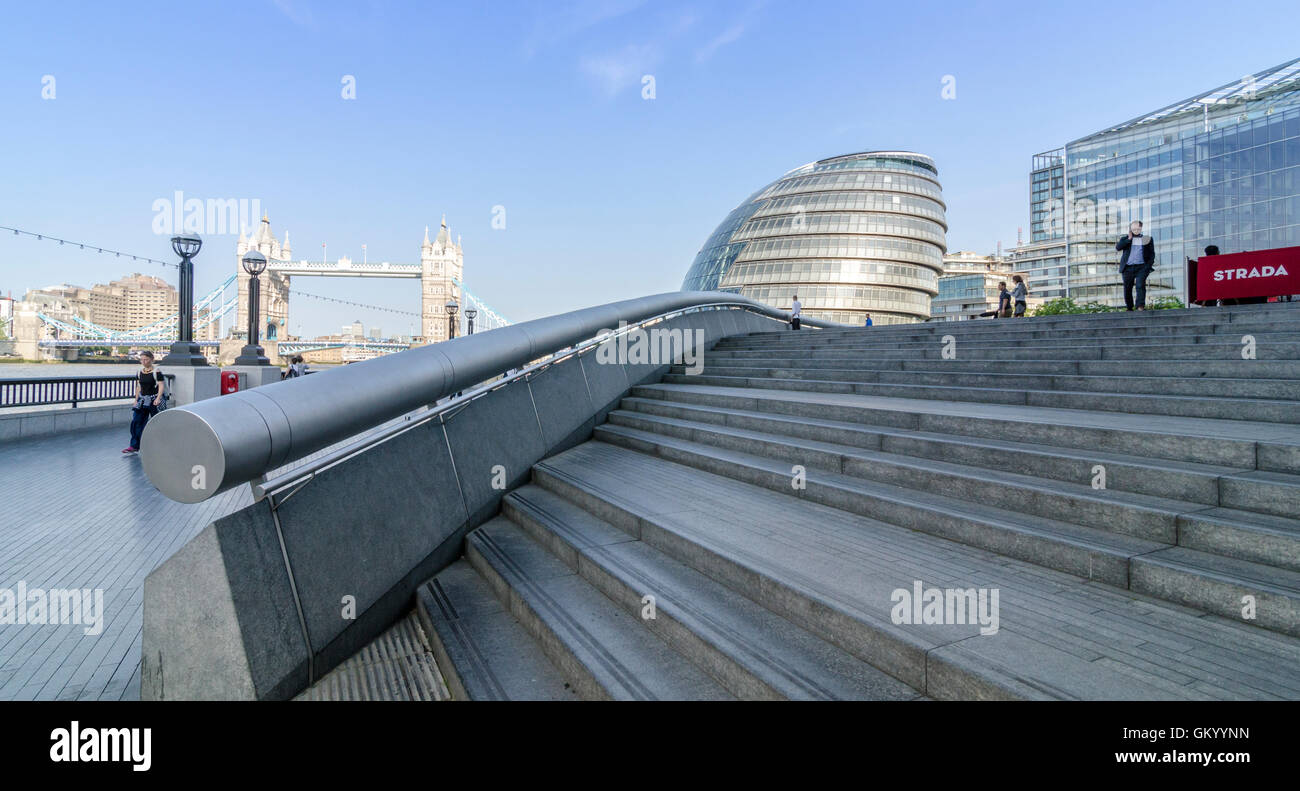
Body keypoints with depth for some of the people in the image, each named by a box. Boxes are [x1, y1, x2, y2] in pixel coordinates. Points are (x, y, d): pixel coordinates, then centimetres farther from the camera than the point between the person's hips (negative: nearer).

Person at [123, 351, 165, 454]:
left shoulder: (156, 372, -8)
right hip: (142, 399, 6)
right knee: (137, 421, 0)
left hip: (153, 400, -6)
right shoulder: (139, 372, 10)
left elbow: (161, 386, -14)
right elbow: (138, 387, 16)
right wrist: (136, 400, 15)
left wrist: (158, 398, -27)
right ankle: (134, 446, 3)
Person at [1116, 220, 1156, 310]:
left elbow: (1152, 253, 11)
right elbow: (1118, 247, -6)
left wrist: (1149, 265, -2)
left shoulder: (1147, 238, 13)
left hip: (1141, 267, -1)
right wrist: (1129, 239, -7)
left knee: (1140, 285, -20)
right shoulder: (1125, 239, 13)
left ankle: (1141, 306, -25)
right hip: (1128, 268, 1)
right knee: (1127, 289, 5)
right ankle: (1129, 308, 19)